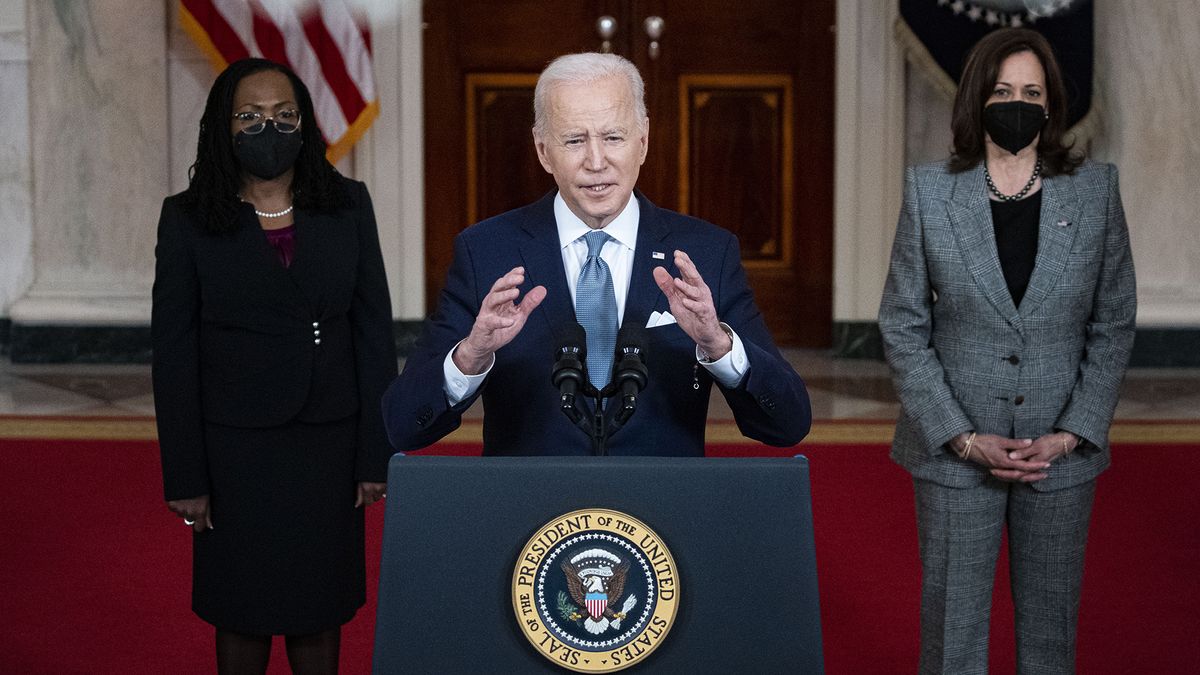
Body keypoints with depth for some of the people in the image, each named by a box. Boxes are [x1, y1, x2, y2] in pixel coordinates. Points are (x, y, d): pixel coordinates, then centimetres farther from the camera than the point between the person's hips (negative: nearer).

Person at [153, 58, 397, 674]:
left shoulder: (347, 206, 1)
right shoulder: (187, 220, -3)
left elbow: (374, 332, 2)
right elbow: (173, 354, -3)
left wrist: (376, 454, -2)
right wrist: (185, 477, -5)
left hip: (329, 442, 1)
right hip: (237, 448, -1)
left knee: (319, 606, 11)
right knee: (244, 612, 9)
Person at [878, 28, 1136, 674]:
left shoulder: (1095, 190, 1)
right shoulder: (930, 192, -2)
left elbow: (1113, 325, 3)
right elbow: (902, 328, -2)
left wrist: (1068, 435, -7)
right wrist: (966, 439, -10)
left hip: (1062, 453, 1)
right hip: (954, 452, -1)